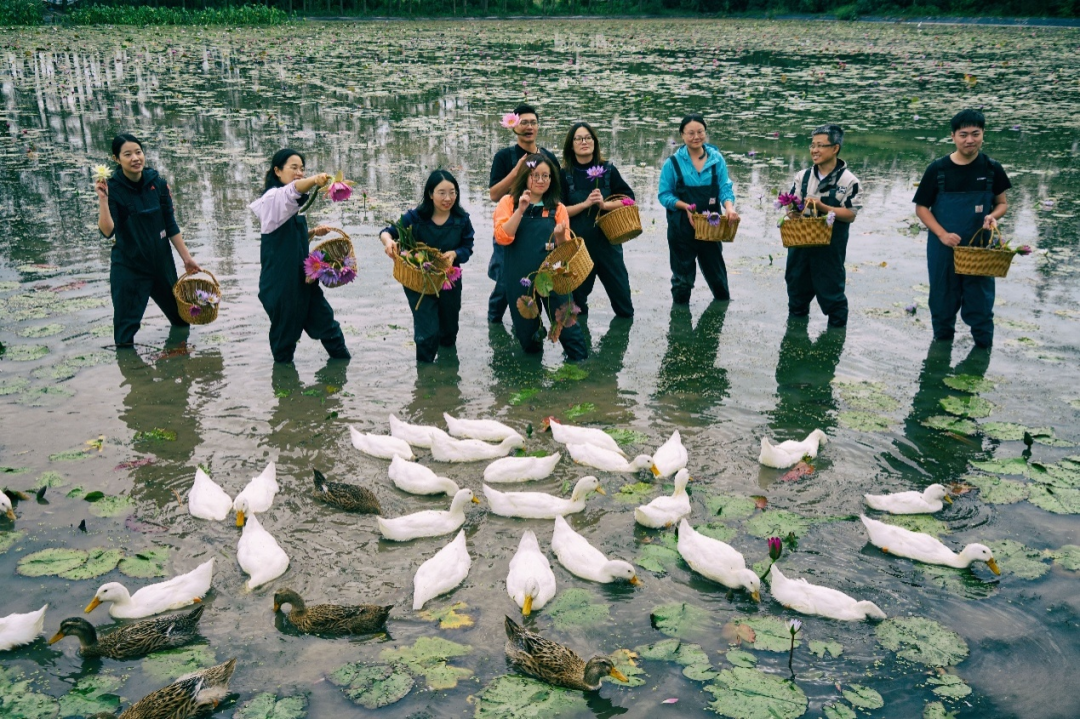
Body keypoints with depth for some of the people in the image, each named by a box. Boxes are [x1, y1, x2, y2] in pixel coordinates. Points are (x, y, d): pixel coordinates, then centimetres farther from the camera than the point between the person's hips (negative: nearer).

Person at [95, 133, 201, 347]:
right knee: (125, 329, -7)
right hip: (128, 267, -4)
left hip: (161, 262, 5)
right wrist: (103, 199, -35)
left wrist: (186, 257, 5)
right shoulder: (112, 189, -14)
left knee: (180, 317, 21)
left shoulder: (157, 183, -4)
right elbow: (107, 231, -24)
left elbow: (170, 225, 5)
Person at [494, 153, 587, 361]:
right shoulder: (509, 202, 0)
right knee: (526, 334, 11)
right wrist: (520, 210, -18)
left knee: (567, 324, -7)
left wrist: (560, 236, -20)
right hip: (519, 278, 0)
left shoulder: (557, 208, 3)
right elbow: (502, 238, -12)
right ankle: (536, 332, 43)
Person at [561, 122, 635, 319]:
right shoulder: (565, 175, -2)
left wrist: (605, 204, -16)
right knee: (577, 293, 9)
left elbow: (628, 198, 0)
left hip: (606, 240, 1)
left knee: (620, 289, 7)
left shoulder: (608, 169, 1)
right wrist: (585, 204, -18)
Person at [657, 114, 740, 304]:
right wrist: (686, 207, -19)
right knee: (683, 274, 11)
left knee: (716, 270, 15)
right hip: (682, 226, -2)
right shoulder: (673, 163, -5)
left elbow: (725, 188, -5)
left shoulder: (716, 159, 0)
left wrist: (729, 207, -25)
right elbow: (664, 195, -4)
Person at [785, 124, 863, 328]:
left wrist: (821, 206, -22)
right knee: (796, 286, 17)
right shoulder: (802, 177, 4)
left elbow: (850, 215, -13)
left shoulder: (848, 180, -9)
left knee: (831, 290, 4)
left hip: (830, 247, -5)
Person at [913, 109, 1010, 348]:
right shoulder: (937, 169, -6)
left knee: (980, 301, 5)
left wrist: (993, 216, -15)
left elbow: (1002, 203, 9)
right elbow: (921, 207, -2)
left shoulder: (992, 169, -2)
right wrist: (942, 234, -15)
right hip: (943, 248, 0)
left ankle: (983, 349, 17)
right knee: (943, 301, 12)